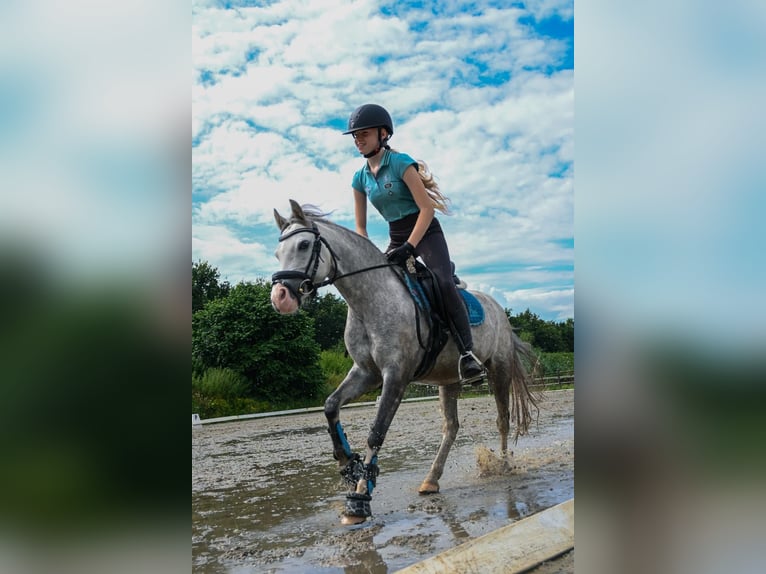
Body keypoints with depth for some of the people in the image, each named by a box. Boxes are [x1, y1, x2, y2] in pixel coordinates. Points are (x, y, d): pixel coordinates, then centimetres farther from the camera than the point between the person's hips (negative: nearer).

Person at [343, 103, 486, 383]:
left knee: (445, 283, -28)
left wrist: (409, 247, -26)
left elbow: (427, 209, -18)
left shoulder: (401, 163, -14)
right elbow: (360, 227, 9)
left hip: (426, 233, -7)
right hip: (396, 239, 7)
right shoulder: (360, 178, 4)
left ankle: (467, 354, -25)